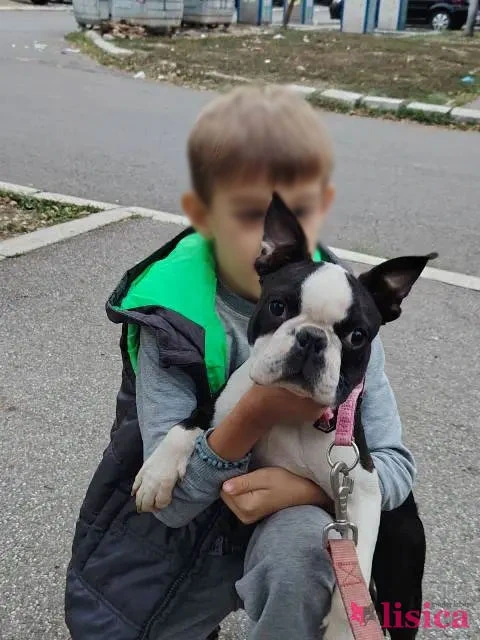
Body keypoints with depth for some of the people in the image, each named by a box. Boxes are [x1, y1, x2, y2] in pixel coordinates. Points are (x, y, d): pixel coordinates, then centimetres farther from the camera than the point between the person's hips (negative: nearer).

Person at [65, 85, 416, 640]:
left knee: (300, 542, -33)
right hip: (176, 535, 1)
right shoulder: (173, 318, -23)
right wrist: (257, 410, -39)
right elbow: (170, 498, -22)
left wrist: (309, 487, -31)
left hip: (291, 517, 0)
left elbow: (395, 464, -12)